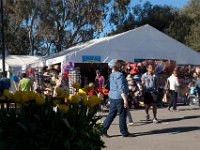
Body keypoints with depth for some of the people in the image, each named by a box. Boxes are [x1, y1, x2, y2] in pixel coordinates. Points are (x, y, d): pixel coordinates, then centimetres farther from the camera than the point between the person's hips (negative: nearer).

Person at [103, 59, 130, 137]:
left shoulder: (112, 75, 12)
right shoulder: (119, 75, -17)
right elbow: (121, 89, -22)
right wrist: (125, 100, -22)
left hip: (112, 96, 9)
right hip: (119, 98, -9)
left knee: (112, 113, 14)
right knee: (122, 115, 2)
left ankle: (103, 129, 13)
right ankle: (124, 132, 12)